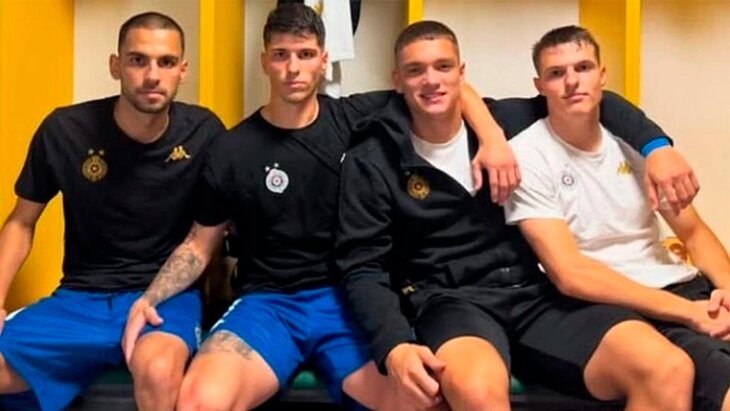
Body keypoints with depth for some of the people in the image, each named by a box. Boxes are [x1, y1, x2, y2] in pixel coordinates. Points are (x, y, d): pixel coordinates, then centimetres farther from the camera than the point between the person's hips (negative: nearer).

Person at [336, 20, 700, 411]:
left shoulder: (505, 121, 11)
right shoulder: (371, 161, 2)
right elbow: (362, 267, -2)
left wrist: (657, 147, 6)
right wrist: (393, 346, -21)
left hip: (536, 292, 4)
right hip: (450, 301, -3)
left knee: (669, 369, -23)